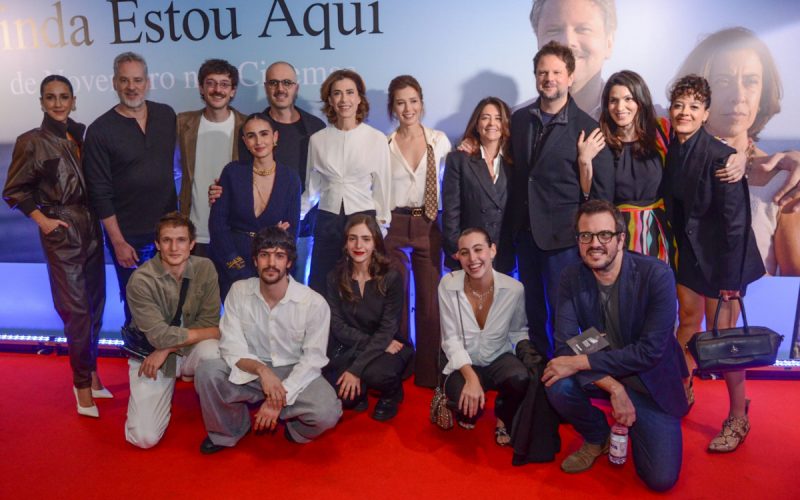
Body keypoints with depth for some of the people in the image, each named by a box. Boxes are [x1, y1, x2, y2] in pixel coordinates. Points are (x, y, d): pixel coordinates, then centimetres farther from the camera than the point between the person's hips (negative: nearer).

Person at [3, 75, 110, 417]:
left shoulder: (82, 134, 7)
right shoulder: (32, 142, -6)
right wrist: (41, 219, -8)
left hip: (92, 228, 5)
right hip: (62, 234, -5)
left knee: (96, 304, 11)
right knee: (76, 310, -4)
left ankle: (89, 370, 28)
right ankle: (83, 383, 11)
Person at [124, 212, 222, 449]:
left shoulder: (205, 269, -11)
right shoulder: (141, 280, -18)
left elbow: (210, 323, -11)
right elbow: (159, 336, -21)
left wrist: (167, 348, -18)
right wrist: (211, 331, -16)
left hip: (190, 351, 1)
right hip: (150, 356, -1)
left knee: (211, 351, -35)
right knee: (144, 438, -12)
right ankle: (167, 387, 21)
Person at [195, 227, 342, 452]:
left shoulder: (314, 303, -16)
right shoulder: (239, 291, -8)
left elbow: (313, 359, -14)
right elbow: (231, 347, -12)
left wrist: (281, 396, -23)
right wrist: (261, 369, -31)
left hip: (295, 374, -2)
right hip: (250, 371, 3)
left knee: (327, 413, -30)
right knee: (207, 372, -25)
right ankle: (226, 432, 2)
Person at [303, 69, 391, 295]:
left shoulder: (377, 139, -2)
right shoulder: (317, 139, 5)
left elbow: (382, 187, 4)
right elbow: (312, 187, 13)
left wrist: (380, 226, 6)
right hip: (327, 222, 2)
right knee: (319, 289, 4)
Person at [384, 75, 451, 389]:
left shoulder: (439, 140, 3)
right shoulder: (383, 144, 1)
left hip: (428, 226, 1)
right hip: (394, 226, 0)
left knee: (429, 300, 4)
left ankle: (428, 372, 17)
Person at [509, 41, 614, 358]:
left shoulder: (587, 128, -7)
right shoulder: (519, 119, 7)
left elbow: (602, 192, -6)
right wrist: (514, 224, 3)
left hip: (563, 236, -4)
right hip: (525, 232, 5)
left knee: (562, 311, 4)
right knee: (533, 308, 15)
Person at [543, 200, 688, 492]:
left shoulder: (656, 275, -21)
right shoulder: (571, 279, -11)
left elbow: (650, 350, -25)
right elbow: (565, 346, -16)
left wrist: (580, 362, -28)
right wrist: (614, 388, -29)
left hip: (650, 382, -2)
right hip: (599, 377, 3)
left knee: (661, 479, -12)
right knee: (559, 387, -28)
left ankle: (634, 430, 22)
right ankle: (597, 437, 6)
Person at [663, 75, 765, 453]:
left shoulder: (721, 157, -20)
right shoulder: (672, 152, -2)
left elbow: (736, 220, -19)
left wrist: (731, 279, -18)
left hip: (721, 255, -6)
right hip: (689, 250, 6)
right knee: (688, 319, 16)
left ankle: (738, 418, 16)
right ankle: (681, 393, 34)